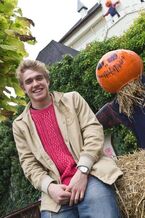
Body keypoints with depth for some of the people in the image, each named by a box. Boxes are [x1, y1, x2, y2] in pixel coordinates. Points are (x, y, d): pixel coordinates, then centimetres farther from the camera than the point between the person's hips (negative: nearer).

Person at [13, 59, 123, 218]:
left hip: (91, 175, -1)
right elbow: (29, 164, 9)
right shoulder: (20, 125, 12)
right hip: (58, 190, 2)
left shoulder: (72, 99, 10)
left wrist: (82, 171, -12)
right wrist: (49, 187, -10)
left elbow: (93, 130, 0)